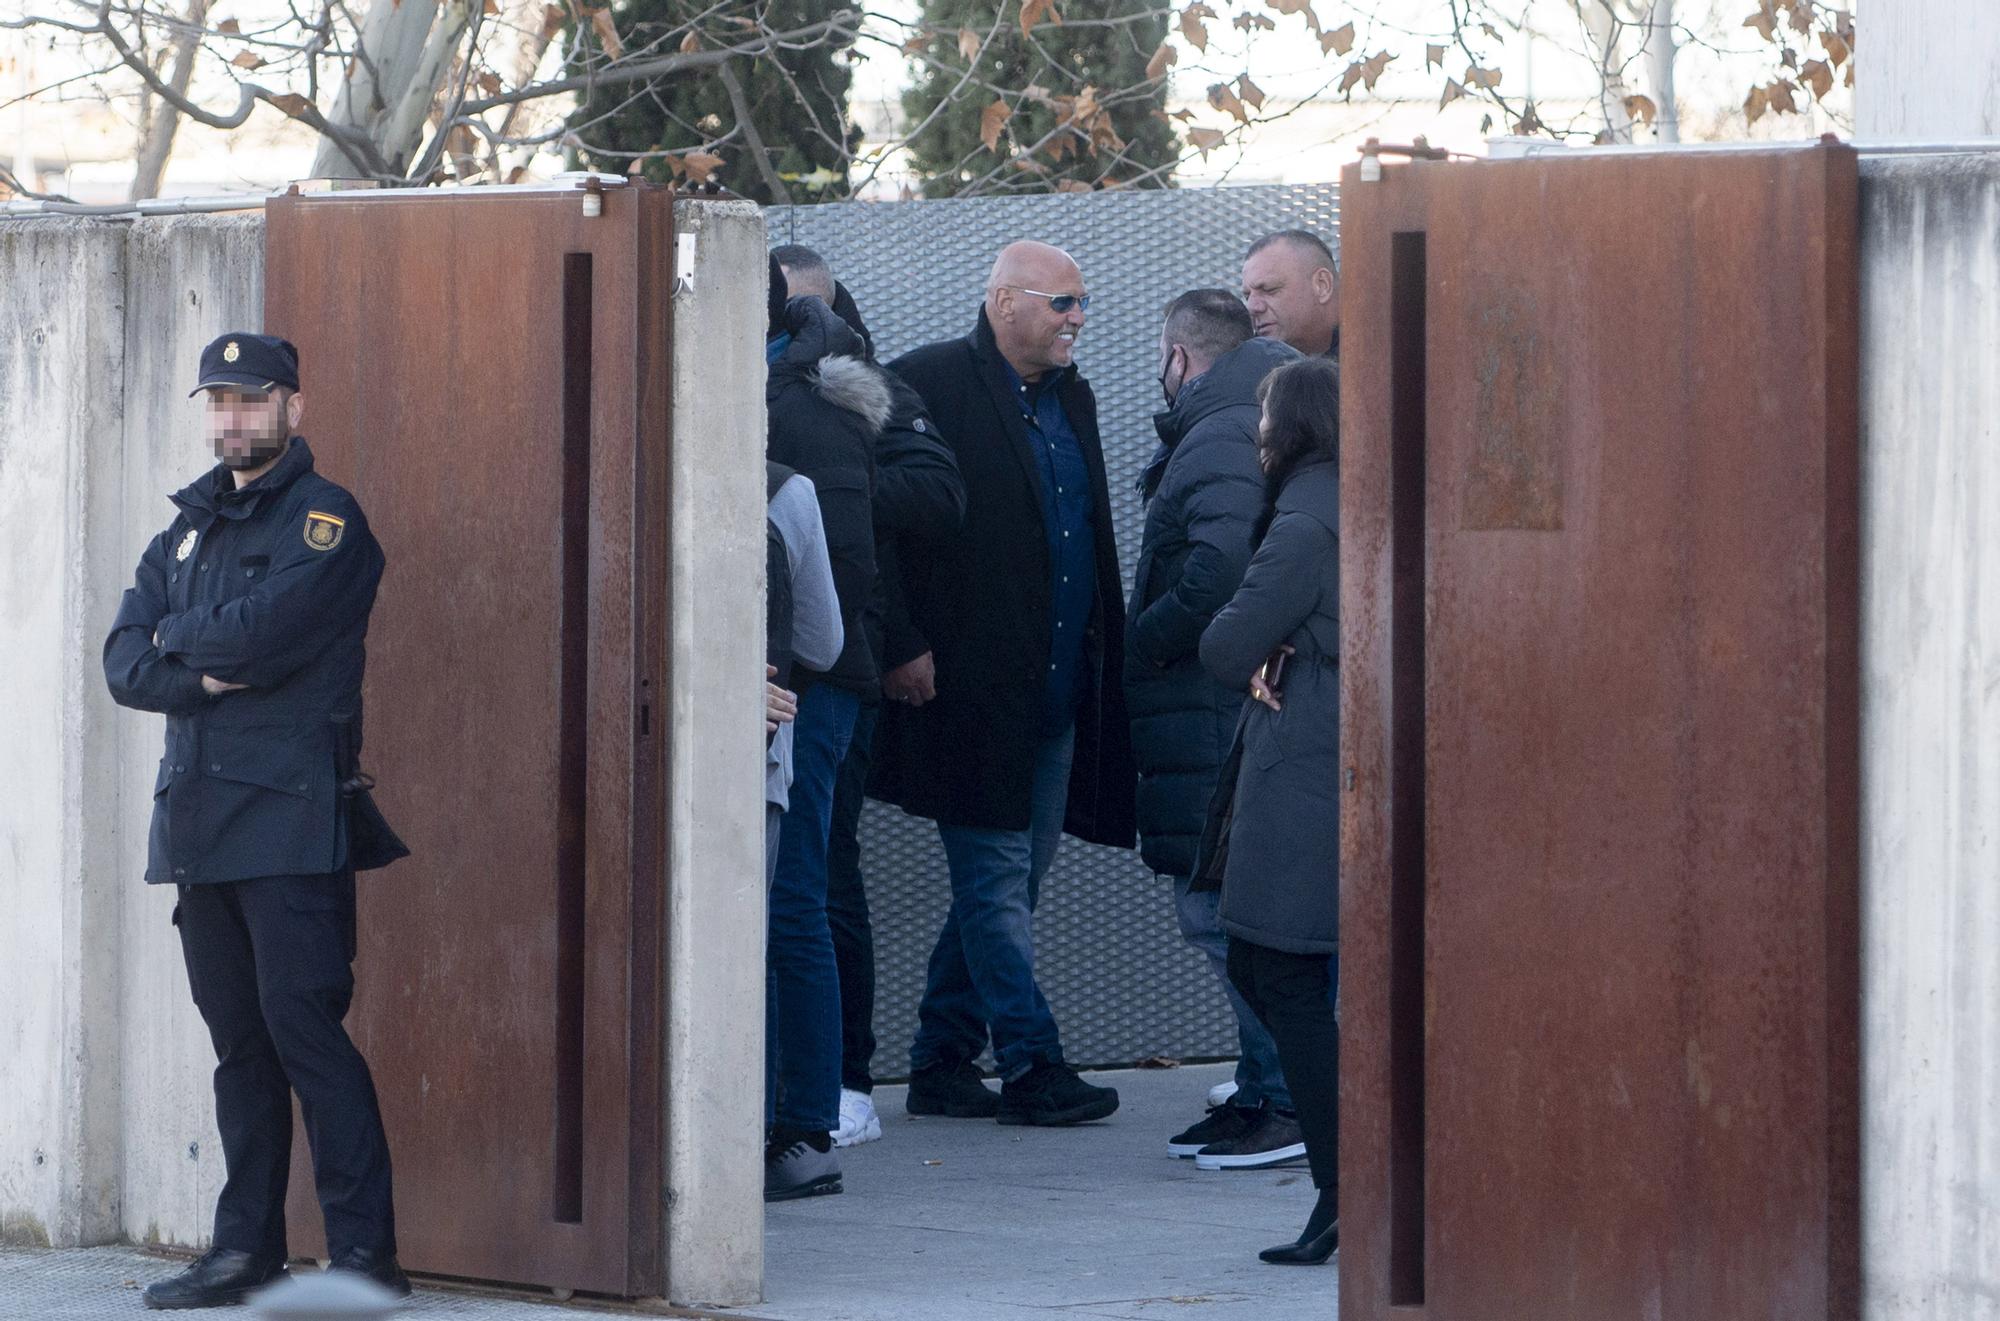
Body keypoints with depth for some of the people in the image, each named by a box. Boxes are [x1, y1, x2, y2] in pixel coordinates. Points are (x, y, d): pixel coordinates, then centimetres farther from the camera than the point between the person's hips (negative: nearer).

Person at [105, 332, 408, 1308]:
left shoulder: (326, 522, -3)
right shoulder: (187, 530, 19)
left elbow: (261, 632, -17)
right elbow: (125, 665, 9)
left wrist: (175, 637, 1)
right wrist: (204, 677, -10)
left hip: (290, 816, -7)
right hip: (198, 818, 7)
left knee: (303, 1028, -11)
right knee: (238, 1043, 8)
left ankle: (365, 1250, -10)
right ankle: (245, 1249, 11)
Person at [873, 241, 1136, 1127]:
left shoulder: (1069, 397, 15)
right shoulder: (929, 385, -9)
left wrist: (1101, 668, 14)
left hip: (1056, 690, 8)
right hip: (974, 689, -8)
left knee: (1011, 880, 10)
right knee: (997, 880, -5)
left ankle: (942, 1064, 18)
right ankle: (1029, 1064, -4)